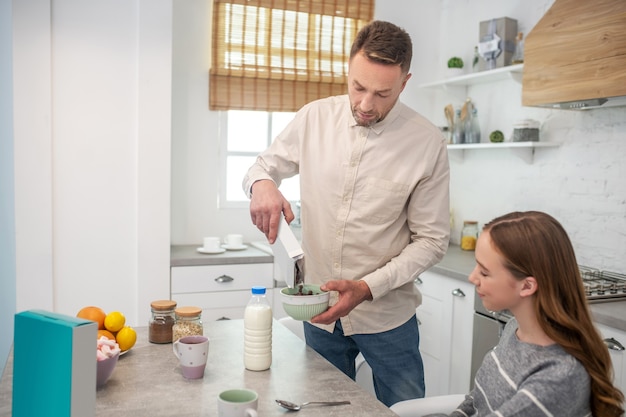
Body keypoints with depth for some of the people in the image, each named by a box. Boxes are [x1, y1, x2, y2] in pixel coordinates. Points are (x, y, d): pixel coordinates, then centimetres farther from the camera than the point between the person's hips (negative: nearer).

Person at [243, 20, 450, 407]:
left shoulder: (427, 143, -13)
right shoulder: (314, 118, -6)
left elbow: (431, 240, -9)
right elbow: (264, 165, 9)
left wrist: (367, 287, -21)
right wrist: (262, 184, -17)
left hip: (387, 315, -2)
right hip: (319, 313, 3)